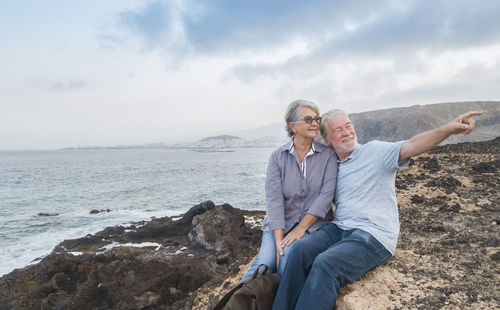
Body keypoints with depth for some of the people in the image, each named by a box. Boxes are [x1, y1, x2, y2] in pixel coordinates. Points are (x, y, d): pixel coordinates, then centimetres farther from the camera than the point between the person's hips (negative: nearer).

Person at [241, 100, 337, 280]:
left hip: (313, 224, 0)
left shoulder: (328, 155, 3)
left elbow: (326, 195, -6)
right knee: (265, 262, -24)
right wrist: (278, 239, -17)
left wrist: (301, 228, -13)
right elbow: (274, 199, -7)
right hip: (280, 224, 1)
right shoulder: (277, 157, 2)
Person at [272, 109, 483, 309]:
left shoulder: (374, 151, -1)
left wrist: (449, 129, -34)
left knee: (325, 264, -29)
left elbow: (411, 146, -17)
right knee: (300, 249, -21)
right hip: (339, 228, 5)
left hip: (374, 235, -5)